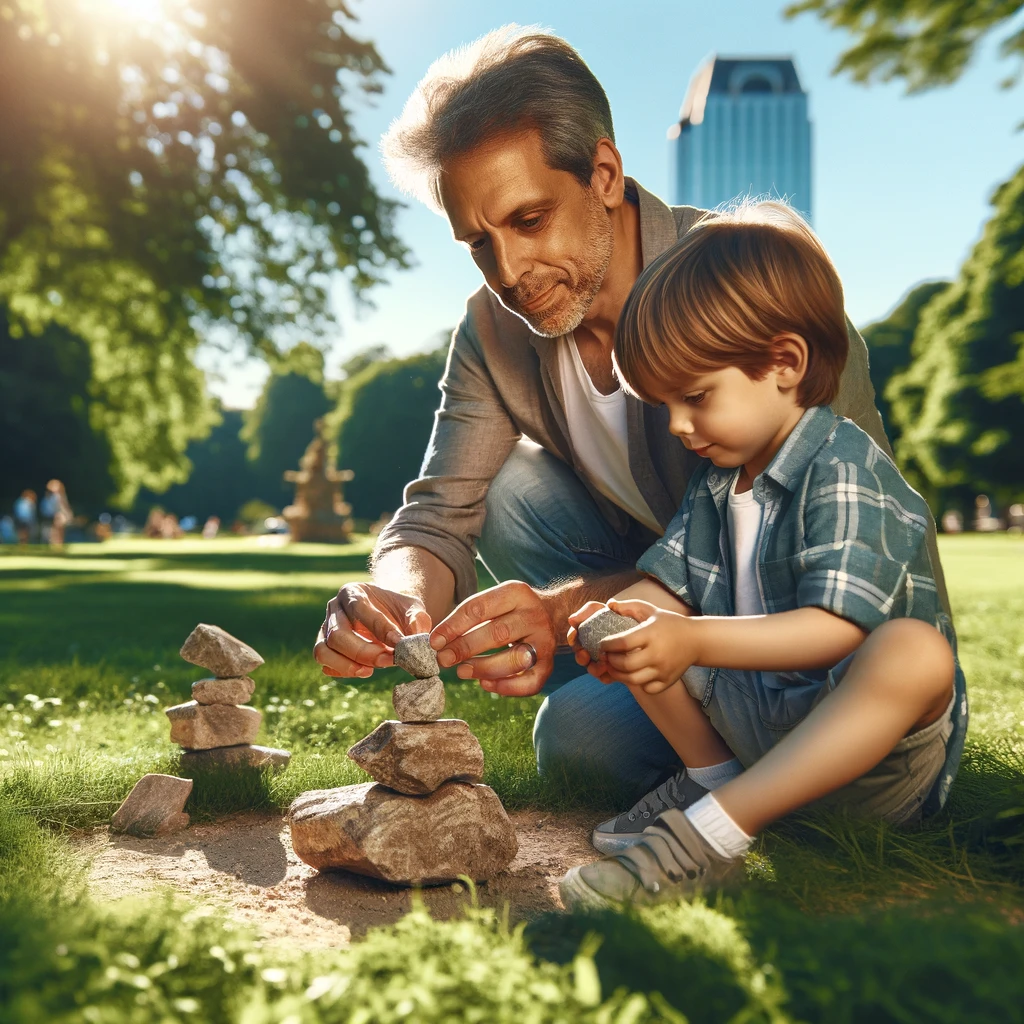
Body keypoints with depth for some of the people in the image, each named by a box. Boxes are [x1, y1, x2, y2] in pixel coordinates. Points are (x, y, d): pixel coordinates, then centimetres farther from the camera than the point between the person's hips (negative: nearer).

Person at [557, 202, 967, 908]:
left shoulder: (845, 469, -17)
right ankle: (712, 775, -1)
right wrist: (620, 625, -16)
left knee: (916, 651, -40)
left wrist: (694, 642, -38)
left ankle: (711, 831, -39)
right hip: (759, 717, 7)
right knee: (643, 626, 7)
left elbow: (837, 628, -29)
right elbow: (666, 586, 7)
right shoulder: (717, 482, 9)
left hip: (872, 746, -7)